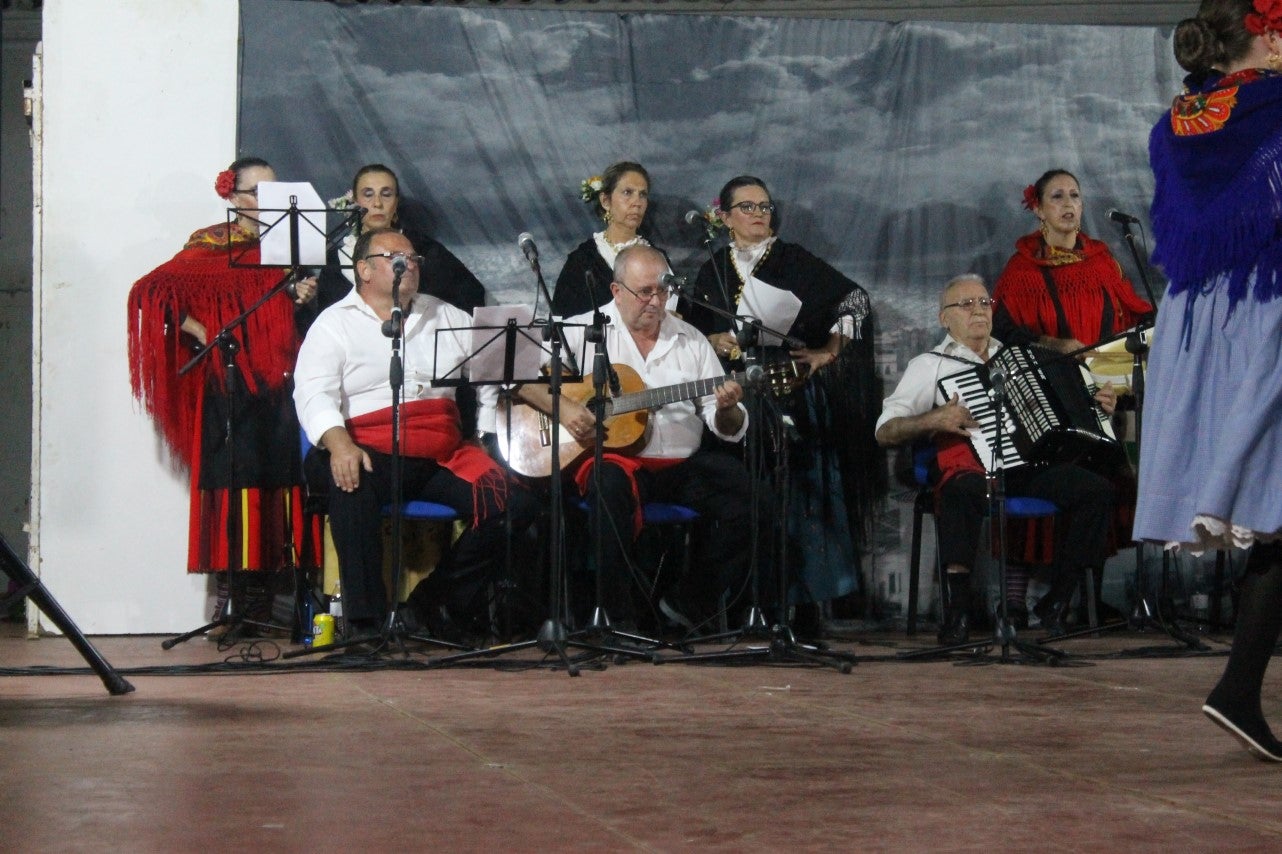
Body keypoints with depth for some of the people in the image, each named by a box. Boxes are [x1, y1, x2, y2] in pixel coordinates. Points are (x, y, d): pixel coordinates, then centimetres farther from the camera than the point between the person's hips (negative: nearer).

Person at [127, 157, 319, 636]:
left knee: (275, 484, -2)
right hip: (227, 384, -3)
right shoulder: (208, 246, 6)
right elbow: (155, 292, -2)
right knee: (230, 485, -8)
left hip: (279, 381, 4)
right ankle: (226, 603, -7)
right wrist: (202, 332, -11)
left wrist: (304, 300, -1)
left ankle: (260, 602, 1)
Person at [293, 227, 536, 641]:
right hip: (373, 451, -4)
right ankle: (366, 622, -33)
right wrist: (338, 442, -28)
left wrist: (489, 434, 7)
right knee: (352, 488, -39)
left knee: (514, 505, -18)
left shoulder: (444, 317, 22)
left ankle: (438, 599, -3)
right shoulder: (335, 323, 7)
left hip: (444, 455, 4)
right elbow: (313, 393, -8)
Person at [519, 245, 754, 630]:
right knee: (612, 483, -38)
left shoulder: (691, 340, 14)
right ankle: (619, 618, -27)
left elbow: (730, 429, 12)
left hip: (682, 464, 4)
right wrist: (561, 406, -19)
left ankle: (691, 605, -5)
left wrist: (727, 410, -12)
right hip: (612, 456, -4)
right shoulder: (583, 331, 4)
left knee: (745, 490, -20)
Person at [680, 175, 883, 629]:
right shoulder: (714, 271, 14)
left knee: (800, 491, -7)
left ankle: (806, 601, -5)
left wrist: (827, 353, -3)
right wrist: (715, 342, -5)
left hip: (796, 392, -2)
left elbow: (853, 298, 3)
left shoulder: (793, 260, 7)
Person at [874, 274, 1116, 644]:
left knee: (1098, 490, -20)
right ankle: (955, 613, -35)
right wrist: (935, 420, -11)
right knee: (964, 491, -40)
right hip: (973, 465, -4)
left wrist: (1097, 407, 14)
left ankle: (1056, 603, -10)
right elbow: (885, 431, 5)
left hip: (1030, 464, 4)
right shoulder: (930, 365, 14)